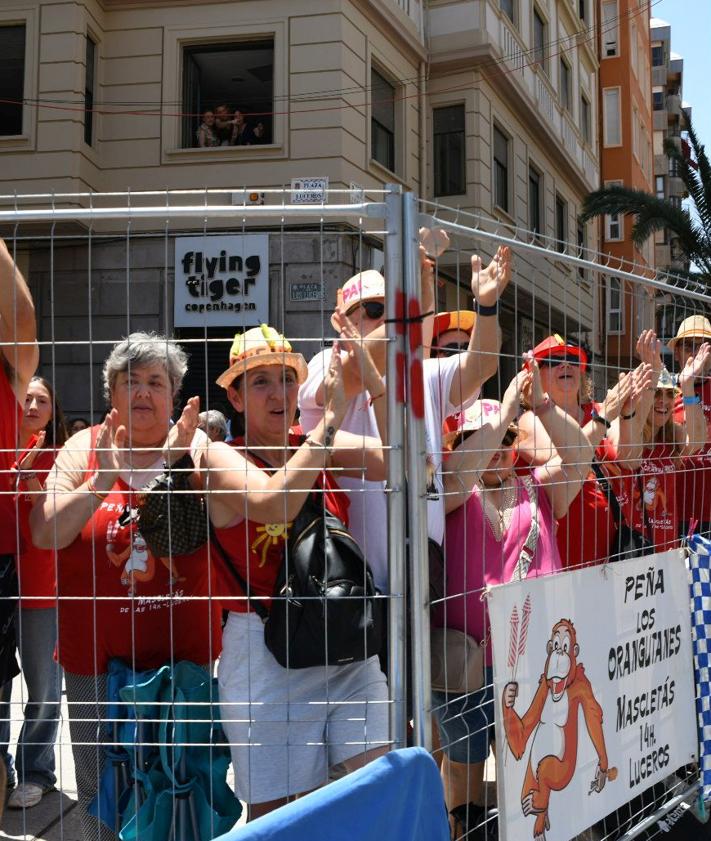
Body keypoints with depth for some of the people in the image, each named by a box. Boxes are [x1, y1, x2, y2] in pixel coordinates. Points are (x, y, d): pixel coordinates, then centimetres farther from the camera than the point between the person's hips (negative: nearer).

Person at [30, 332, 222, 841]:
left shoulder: (196, 447, -1)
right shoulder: (85, 448, -1)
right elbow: (45, 535, -9)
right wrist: (101, 483, -22)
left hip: (182, 649, 0)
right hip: (96, 652, 1)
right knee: (100, 783, 13)